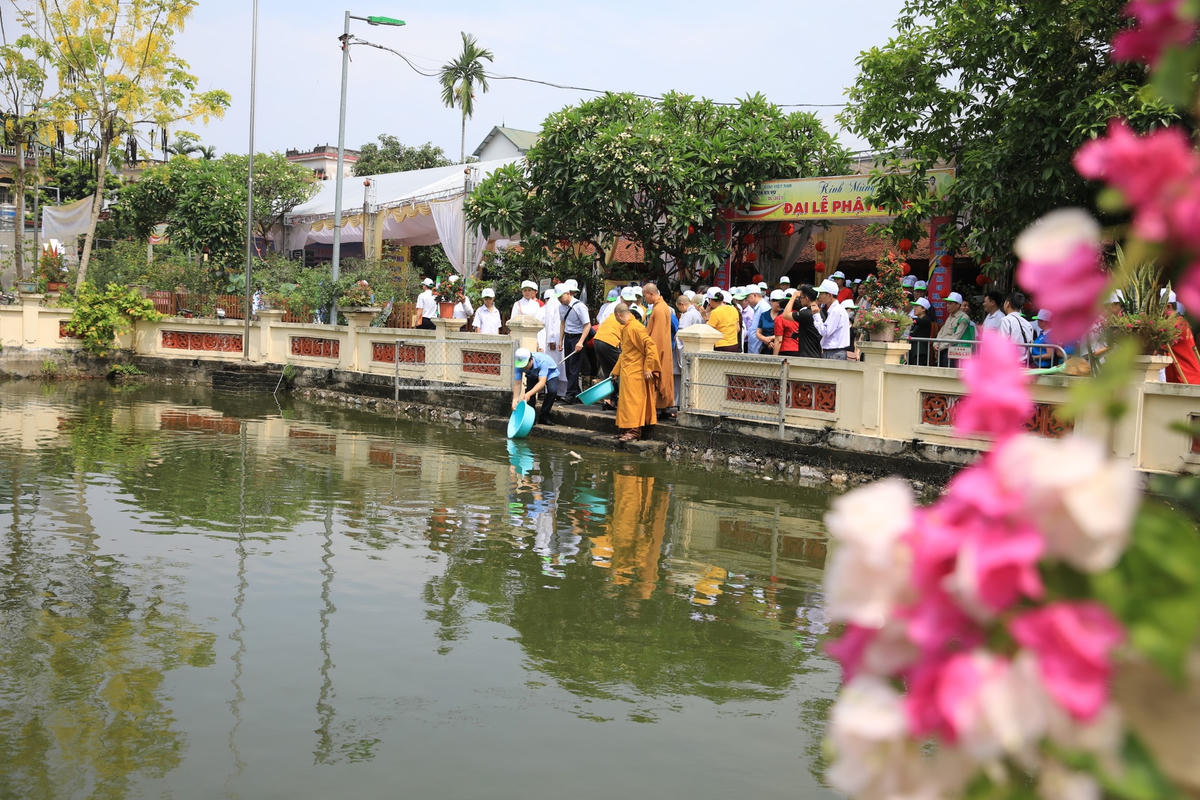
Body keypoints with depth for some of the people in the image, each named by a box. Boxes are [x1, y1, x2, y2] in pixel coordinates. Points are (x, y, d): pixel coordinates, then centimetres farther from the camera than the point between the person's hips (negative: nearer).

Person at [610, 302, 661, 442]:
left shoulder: (635, 327, -17)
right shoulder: (625, 328, 16)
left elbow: (650, 346, -24)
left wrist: (648, 368, -23)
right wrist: (616, 371, 28)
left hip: (636, 373, -10)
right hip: (627, 372, 10)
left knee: (632, 401, -7)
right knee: (626, 400, 12)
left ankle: (634, 431, -3)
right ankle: (628, 430, 17)